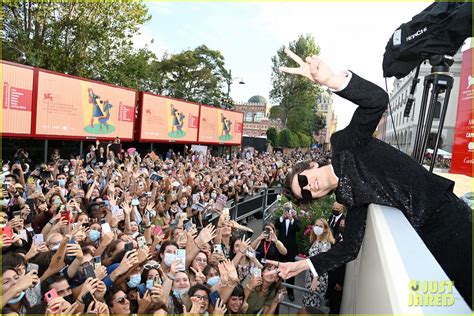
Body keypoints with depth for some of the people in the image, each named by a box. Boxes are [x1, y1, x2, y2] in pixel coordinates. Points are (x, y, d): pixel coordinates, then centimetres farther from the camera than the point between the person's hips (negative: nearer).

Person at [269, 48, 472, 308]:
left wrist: (331, 79, -38)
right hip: (423, 233, 6)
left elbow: (378, 100, -21)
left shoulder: (345, 144, -9)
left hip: (444, 213, -6)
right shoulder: (350, 200, 7)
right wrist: (306, 264, 4)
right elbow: (350, 247, 5)